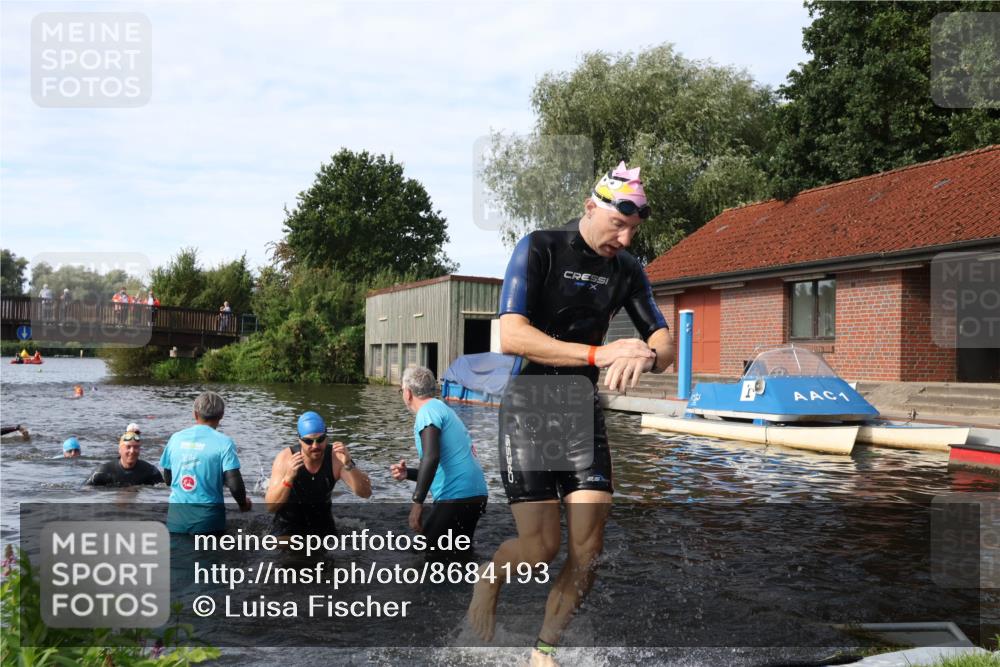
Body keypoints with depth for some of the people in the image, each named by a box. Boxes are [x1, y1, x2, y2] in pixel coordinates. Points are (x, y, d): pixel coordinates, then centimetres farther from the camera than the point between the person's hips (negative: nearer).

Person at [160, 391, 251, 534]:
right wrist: (243, 504, 5)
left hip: (176, 516, 4)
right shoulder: (224, 442, -9)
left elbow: (167, 479, 12)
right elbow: (234, 484, -14)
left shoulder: (176, 438, 4)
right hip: (207, 517, -4)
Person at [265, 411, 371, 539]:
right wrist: (288, 477, -42)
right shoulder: (285, 458, -22)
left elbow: (366, 493, -25)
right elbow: (270, 507, -25)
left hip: (322, 523, 2)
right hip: (287, 526, -2)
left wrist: (349, 465, -41)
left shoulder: (336, 457, -20)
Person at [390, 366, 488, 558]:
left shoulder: (428, 411, -7)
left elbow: (431, 457, -24)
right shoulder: (443, 409, 23)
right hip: (474, 494, 10)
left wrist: (417, 502, -24)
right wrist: (408, 473, 16)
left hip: (457, 497, -10)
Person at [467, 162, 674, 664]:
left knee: (588, 552, -3)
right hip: (529, 407, -5)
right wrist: (599, 354, -28)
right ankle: (488, 581, 24)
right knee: (541, 548, -10)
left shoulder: (626, 269, 7)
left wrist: (647, 356, -22)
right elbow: (511, 336, -21)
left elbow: (663, 340, 4)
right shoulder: (539, 249, -10)